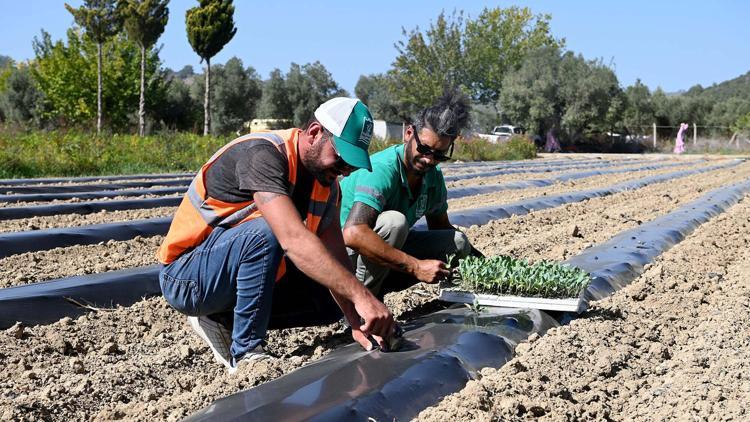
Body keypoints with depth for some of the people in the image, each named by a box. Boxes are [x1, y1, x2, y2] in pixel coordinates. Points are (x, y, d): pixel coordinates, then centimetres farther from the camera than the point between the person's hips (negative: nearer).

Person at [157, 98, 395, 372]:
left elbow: (335, 257, -5)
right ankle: (246, 354, -21)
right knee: (265, 231, -35)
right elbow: (293, 239, -40)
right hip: (185, 278, -8)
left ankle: (224, 320, 4)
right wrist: (361, 296, -45)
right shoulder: (262, 154, -27)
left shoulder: (326, 183, -1)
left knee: (332, 301, 2)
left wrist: (356, 320, -20)